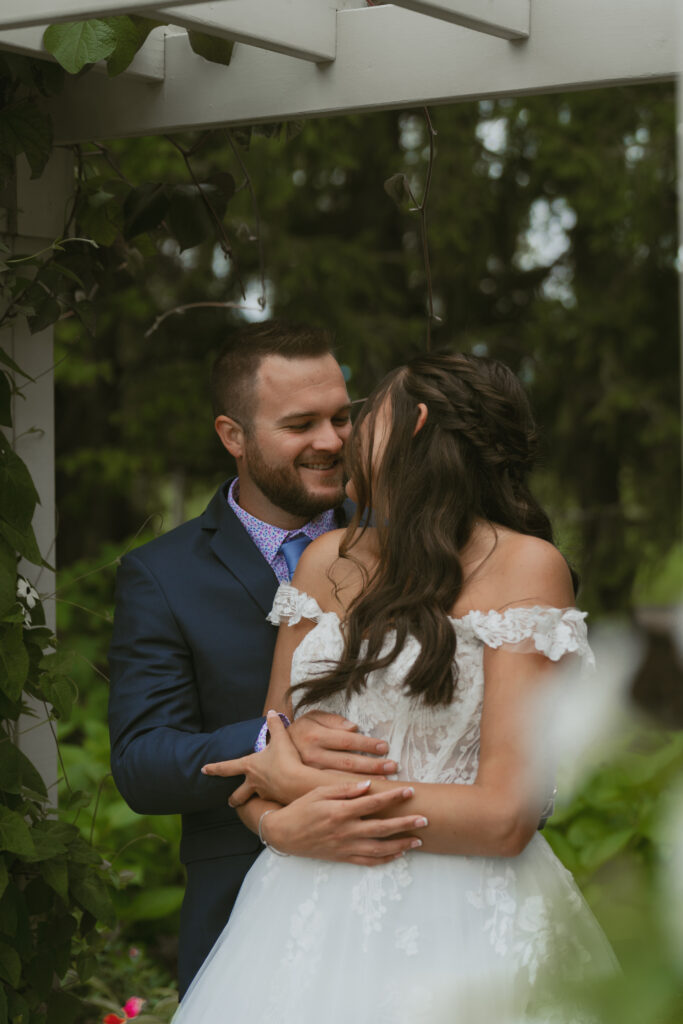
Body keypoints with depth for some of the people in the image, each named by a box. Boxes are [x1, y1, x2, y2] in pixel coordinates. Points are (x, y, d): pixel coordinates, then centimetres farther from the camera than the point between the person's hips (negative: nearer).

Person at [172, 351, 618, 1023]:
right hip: (310, 915, 5)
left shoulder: (524, 566, -8)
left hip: (459, 926, -5)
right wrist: (273, 821, -13)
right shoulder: (327, 561, 10)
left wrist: (299, 784, -7)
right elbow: (267, 755, 11)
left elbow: (506, 817, -15)